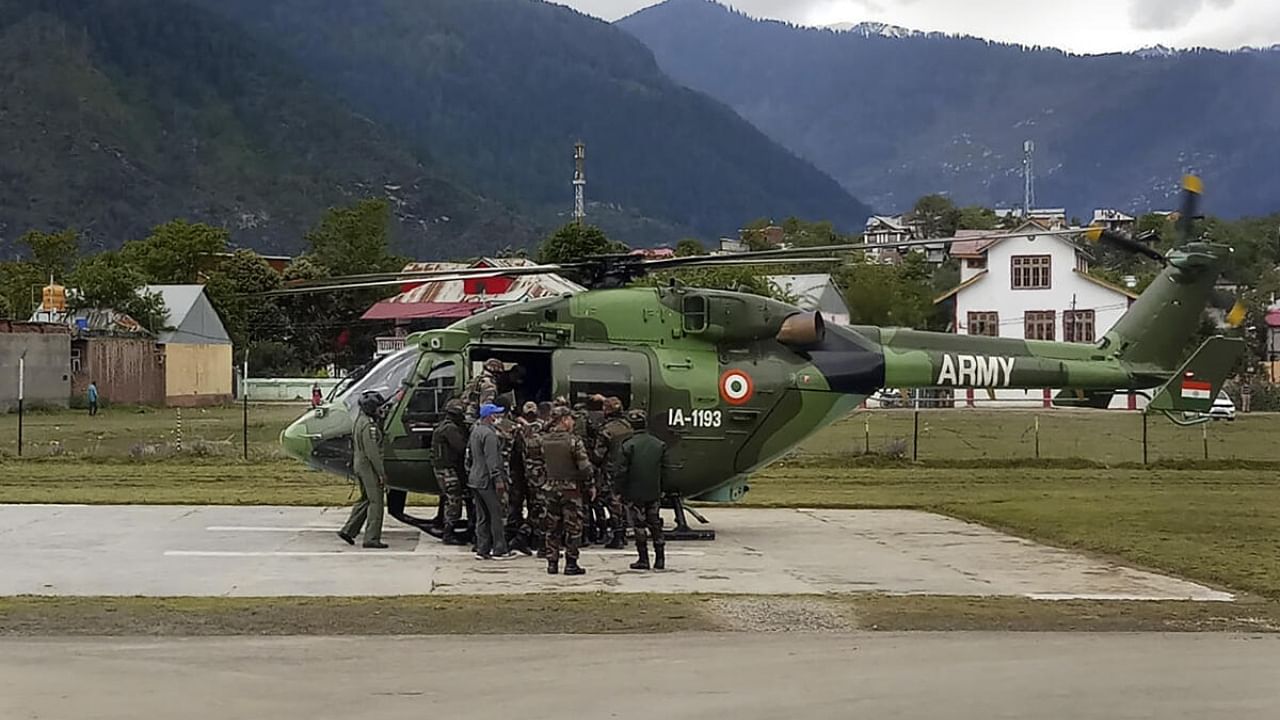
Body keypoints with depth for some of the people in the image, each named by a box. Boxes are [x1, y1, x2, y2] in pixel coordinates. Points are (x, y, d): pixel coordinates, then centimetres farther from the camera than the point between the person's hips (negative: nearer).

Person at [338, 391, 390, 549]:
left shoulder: (361, 419, 8)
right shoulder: (369, 425, -20)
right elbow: (372, 452, -23)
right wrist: (381, 473, -21)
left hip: (359, 464, 10)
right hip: (369, 466, -10)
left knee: (365, 500, 19)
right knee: (376, 502, -5)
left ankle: (348, 530, 17)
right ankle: (371, 538, -5)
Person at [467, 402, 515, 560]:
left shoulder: (475, 431, 14)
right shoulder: (489, 434, -17)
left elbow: (469, 454, 21)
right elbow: (492, 458, -21)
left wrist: (469, 472, 26)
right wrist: (498, 478, -18)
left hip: (475, 479, 9)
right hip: (486, 481, -9)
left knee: (482, 516, 12)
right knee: (496, 514, -2)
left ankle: (482, 550, 13)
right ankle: (499, 550, 1)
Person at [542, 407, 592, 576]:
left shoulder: (545, 441, 2)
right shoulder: (573, 441, -15)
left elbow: (543, 464, 8)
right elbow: (585, 468, -14)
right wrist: (591, 484, 3)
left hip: (551, 487, 5)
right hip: (571, 488, -5)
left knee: (552, 527, 12)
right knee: (572, 527, 2)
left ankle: (552, 563, 13)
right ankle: (571, 564, 3)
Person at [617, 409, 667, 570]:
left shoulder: (627, 446, -13)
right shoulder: (659, 444, 1)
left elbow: (622, 472, -12)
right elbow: (664, 468, 7)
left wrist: (620, 492, -2)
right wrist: (662, 489, 16)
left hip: (634, 492, -4)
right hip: (654, 493, 4)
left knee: (639, 526, 4)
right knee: (655, 524, 13)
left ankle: (643, 560, 5)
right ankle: (660, 559, 12)